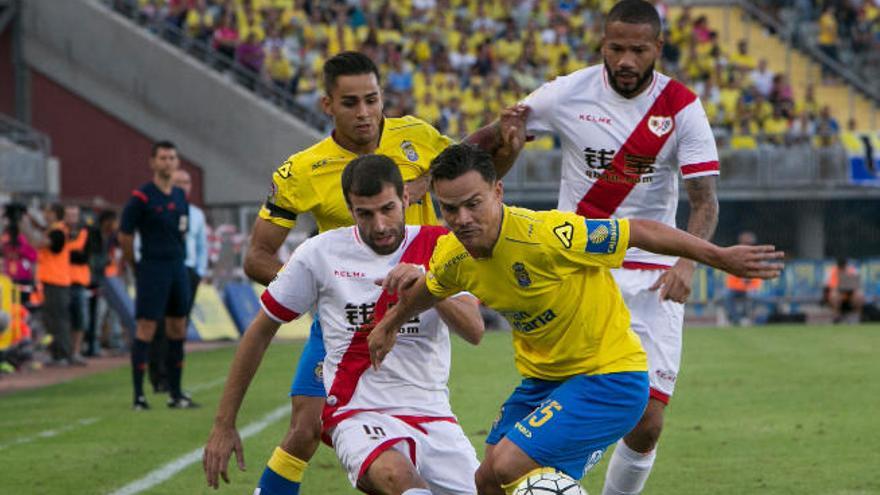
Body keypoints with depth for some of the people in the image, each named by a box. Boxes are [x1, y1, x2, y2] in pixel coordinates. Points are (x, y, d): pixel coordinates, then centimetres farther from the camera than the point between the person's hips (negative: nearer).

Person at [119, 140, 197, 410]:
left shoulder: (180, 197, 11)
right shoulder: (141, 197, -9)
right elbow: (124, 235, -5)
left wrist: (178, 259, 13)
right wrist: (137, 267, 2)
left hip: (178, 267, 7)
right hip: (152, 268, -7)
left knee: (178, 329, 8)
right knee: (146, 328, -8)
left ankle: (176, 393, 15)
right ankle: (138, 395, -7)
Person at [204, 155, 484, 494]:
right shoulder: (320, 253, 0)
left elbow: (474, 331, -8)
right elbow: (260, 331, 9)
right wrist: (224, 424, 9)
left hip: (432, 415, 5)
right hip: (359, 414, -5)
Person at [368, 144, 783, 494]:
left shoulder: (545, 235, -29)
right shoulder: (452, 256, -7)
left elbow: (641, 231, -20)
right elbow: (428, 290, 19)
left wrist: (721, 257, -16)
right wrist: (388, 325, 37)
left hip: (609, 376, -8)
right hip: (542, 378, 8)